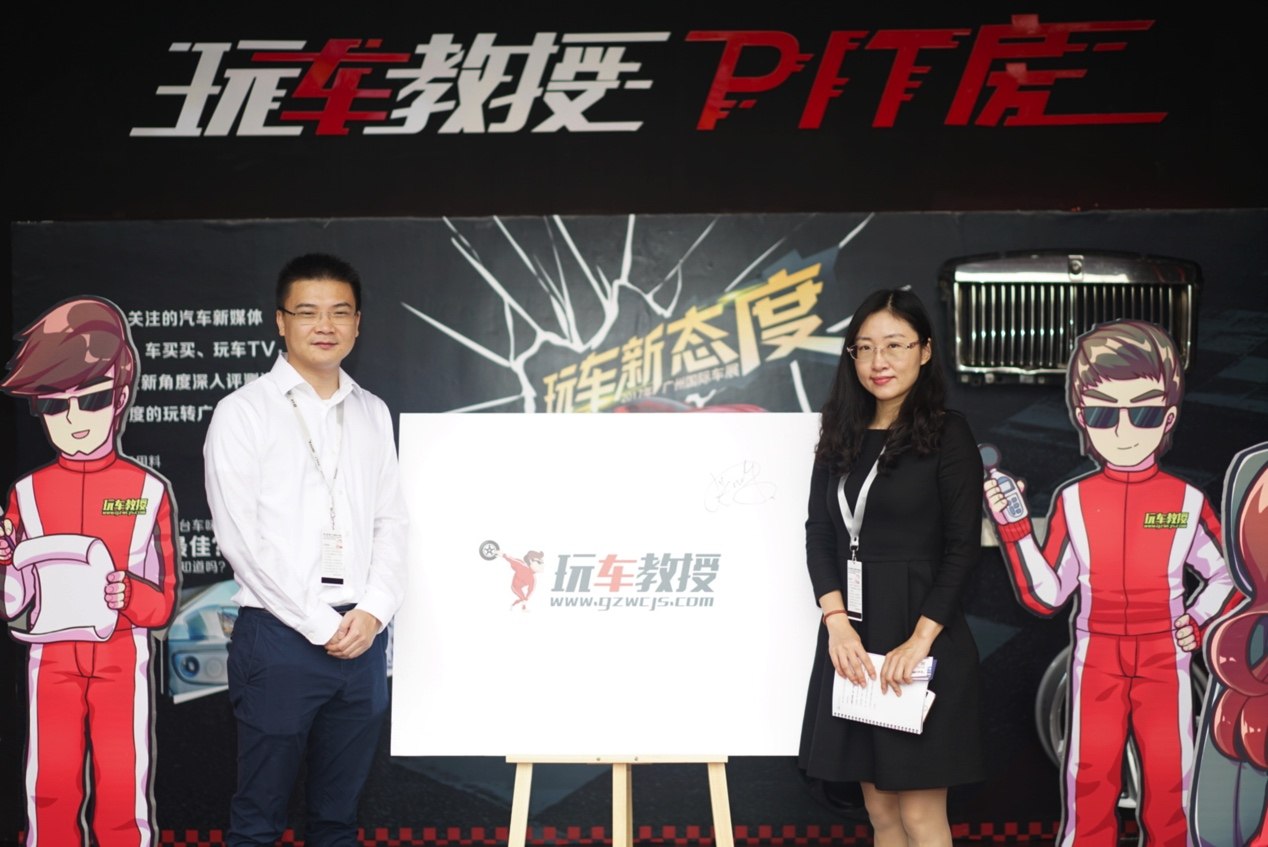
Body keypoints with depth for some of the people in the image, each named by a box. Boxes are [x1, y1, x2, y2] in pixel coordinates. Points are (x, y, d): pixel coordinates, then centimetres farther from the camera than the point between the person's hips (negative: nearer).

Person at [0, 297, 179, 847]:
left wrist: (129, 595, -23)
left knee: (123, 790, 2)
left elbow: (165, 601, -2)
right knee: (52, 791, 7)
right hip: (51, 661, 2)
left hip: (122, 660, -2)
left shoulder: (149, 491, -3)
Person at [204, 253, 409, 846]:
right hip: (280, 635, -4)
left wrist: (373, 611, -5)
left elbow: (391, 522, 11)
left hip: (362, 635, 5)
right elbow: (239, 537, -9)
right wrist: (322, 624, -11)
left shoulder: (373, 414, 13)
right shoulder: (243, 413, -2)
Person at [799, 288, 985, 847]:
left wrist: (920, 639, -17)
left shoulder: (947, 434, -4)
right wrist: (837, 622, -10)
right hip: (852, 638, 5)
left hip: (921, 638, -5)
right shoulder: (842, 437, 12)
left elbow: (963, 547, -9)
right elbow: (819, 533, 5)